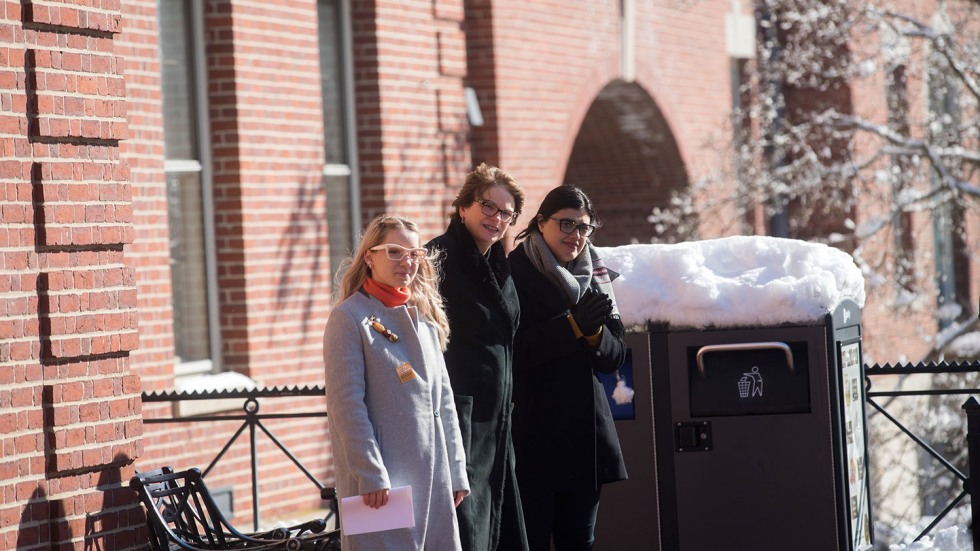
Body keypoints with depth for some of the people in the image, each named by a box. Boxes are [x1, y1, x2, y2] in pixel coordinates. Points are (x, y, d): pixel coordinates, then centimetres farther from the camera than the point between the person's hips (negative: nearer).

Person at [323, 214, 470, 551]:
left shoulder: (425, 316, 14)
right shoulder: (350, 317, -6)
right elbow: (346, 405, -12)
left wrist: (456, 471, 11)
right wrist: (371, 476, -18)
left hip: (432, 472, 6)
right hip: (382, 477, -6)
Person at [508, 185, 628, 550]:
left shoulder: (594, 277, 13)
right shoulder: (514, 275, -6)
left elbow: (615, 357, 11)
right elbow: (513, 352, -16)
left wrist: (595, 333, -11)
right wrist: (573, 326, -20)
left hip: (585, 434, 6)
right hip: (532, 436, -6)